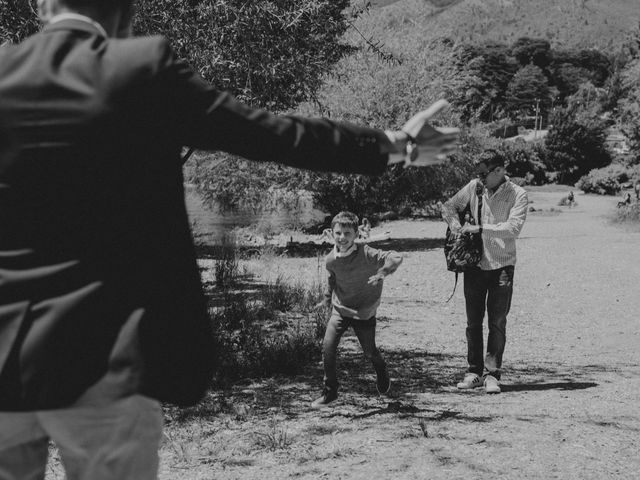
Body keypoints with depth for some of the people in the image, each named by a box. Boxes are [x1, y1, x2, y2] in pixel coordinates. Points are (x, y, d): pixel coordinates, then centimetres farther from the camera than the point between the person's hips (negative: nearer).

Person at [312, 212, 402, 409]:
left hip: (364, 312, -3)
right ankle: (329, 391, 7)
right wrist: (328, 299, 27)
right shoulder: (331, 260, -9)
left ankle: (381, 371, 48)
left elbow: (395, 257, -35)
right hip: (340, 309, 3)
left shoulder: (366, 254, -24)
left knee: (369, 351, 12)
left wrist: (382, 272, -52)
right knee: (328, 348, -10)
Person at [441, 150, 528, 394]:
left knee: (497, 323, -1)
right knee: (473, 321, 7)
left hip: (502, 265, -3)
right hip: (475, 264, 3)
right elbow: (448, 207, 13)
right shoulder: (474, 187, 2)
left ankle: (492, 374, 4)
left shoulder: (517, 194, -7)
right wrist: (459, 229, -3)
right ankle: (474, 372, 16)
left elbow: (513, 228, -19)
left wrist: (480, 229, -20)